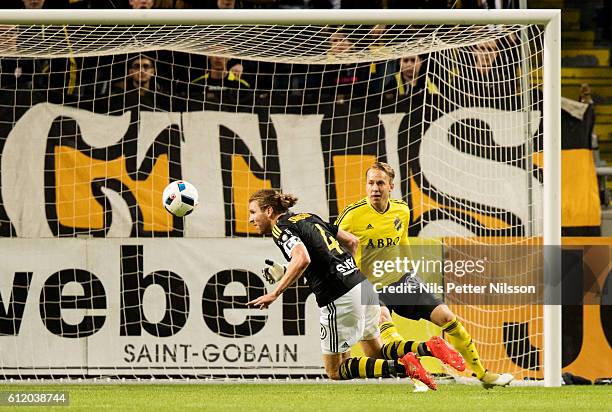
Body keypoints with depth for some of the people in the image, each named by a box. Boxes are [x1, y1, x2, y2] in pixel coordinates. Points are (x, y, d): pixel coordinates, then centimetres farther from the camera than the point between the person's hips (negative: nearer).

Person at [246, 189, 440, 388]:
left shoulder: (280, 228, -6)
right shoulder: (309, 218, 20)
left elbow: (302, 259, -26)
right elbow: (351, 241, 22)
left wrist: (275, 294, -22)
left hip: (340, 299, -9)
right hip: (364, 286, 9)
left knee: (335, 371, 4)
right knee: (376, 354, 24)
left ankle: (402, 366, -16)